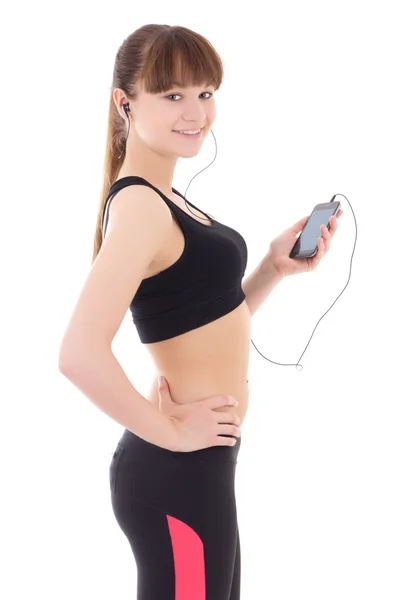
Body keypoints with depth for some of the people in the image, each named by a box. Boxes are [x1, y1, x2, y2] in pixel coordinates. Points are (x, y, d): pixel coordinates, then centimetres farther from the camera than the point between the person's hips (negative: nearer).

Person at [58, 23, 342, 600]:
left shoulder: (163, 199, 10)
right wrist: (169, 432, -20)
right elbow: (81, 353, -32)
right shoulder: (140, 205, -19)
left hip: (193, 467, 10)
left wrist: (275, 267, 5)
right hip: (175, 473, -10)